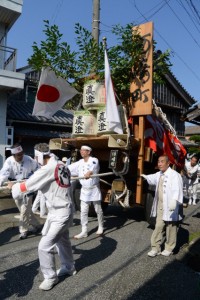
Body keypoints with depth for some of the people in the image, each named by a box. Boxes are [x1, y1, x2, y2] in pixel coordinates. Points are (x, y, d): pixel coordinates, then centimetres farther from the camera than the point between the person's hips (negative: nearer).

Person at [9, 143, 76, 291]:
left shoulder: (49, 169, -23)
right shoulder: (61, 165, 2)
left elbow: (28, 185, -14)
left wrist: (14, 187, 5)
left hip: (60, 213, -9)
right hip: (63, 210, 9)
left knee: (44, 246, 0)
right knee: (62, 240, 25)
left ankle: (50, 277, 19)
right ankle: (69, 267, 44)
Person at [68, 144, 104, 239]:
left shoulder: (94, 160, -14)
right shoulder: (80, 162, 3)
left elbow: (93, 167, -36)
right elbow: (70, 168, -3)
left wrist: (89, 172, -58)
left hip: (94, 189, -4)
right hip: (84, 189, 5)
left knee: (98, 209, 10)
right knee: (83, 211, 5)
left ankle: (100, 227, 31)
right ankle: (84, 231, 15)